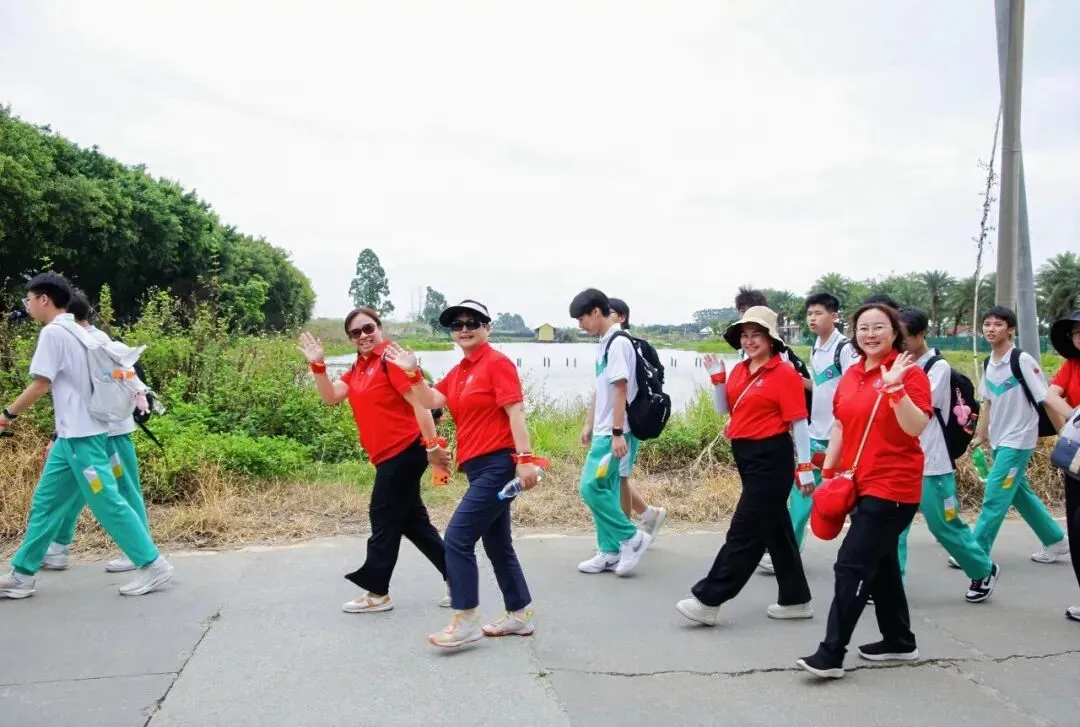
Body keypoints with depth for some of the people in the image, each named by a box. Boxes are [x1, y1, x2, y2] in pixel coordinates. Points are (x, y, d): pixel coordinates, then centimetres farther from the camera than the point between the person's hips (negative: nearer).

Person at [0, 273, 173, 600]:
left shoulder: (52, 332, -12)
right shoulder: (77, 331, 15)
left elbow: (41, 385, -14)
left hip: (80, 434, -10)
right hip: (74, 432, 10)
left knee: (107, 503, -5)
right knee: (45, 502, 13)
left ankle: (153, 565, 0)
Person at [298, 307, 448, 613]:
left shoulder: (391, 358, -14)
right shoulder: (357, 369, 13)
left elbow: (419, 402, -18)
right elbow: (330, 397, 7)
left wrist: (432, 445, -21)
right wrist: (318, 365, -6)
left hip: (404, 452, -9)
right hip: (390, 455, 9)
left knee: (384, 519, 1)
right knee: (412, 521, 13)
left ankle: (377, 593, 14)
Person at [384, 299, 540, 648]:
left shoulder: (497, 363, -9)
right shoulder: (459, 372, 15)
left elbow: (515, 413, -16)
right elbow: (432, 401, 8)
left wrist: (525, 458, -23)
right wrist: (412, 373, -6)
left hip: (497, 465, -9)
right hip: (479, 467, 9)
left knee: (457, 538, -11)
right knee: (497, 544, 15)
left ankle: (465, 621, -3)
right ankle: (520, 615, 25)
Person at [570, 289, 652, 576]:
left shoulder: (619, 342, -15)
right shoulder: (604, 344, 14)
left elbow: (621, 391, -20)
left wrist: (617, 434, -22)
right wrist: (590, 427, 22)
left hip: (614, 433, -9)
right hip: (603, 431, 9)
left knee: (591, 487, -10)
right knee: (606, 490, 10)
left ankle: (632, 537, 2)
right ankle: (610, 553, 17)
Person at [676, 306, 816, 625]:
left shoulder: (785, 374, -12)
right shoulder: (740, 370, 9)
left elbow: (798, 423, -12)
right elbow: (724, 409, 14)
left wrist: (805, 466, -14)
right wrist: (717, 377, 1)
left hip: (771, 458, -9)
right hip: (747, 457, 9)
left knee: (745, 532, -3)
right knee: (774, 528, 15)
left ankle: (707, 600, 0)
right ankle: (796, 599, 26)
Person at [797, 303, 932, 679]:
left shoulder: (909, 372, -10)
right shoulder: (850, 376, 9)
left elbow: (916, 428, -21)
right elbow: (840, 427, 15)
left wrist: (895, 388, -31)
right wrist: (828, 473, 10)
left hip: (892, 486, -8)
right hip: (861, 484, 8)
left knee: (852, 565, -11)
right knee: (879, 563, 18)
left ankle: (831, 654, -7)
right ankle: (899, 640, 34)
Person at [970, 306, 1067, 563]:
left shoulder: (1022, 360, -16)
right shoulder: (989, 363, 5)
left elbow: (1046, 400, -15)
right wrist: (981, 435, 18)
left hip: (1018, 441, -8)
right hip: (999, 441, 8)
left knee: (994, 499, -7)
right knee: (1020, 494, 17)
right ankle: (1055, 541, 33)